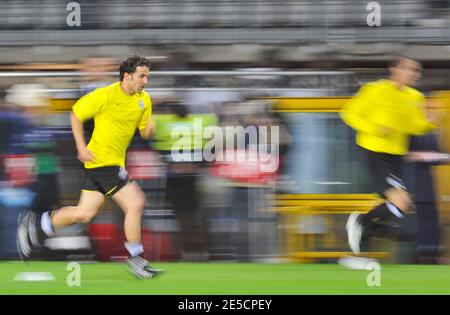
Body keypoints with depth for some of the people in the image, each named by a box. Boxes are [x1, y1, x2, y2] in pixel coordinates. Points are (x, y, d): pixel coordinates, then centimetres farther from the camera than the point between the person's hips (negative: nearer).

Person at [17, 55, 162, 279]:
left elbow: (145, 133, 12)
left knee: (84, 214, 12)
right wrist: (81, 147, -11)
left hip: (116, 161, 8)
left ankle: (34, 225, 27)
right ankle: (134, 259, -2)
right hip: (102, 159, -8)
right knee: (135, 203, -14)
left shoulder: (144, 100, 5)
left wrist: (151, 127, -13)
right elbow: (76, 115, -4)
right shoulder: (105, 95, -15)